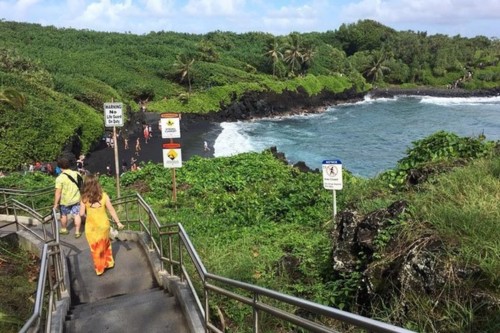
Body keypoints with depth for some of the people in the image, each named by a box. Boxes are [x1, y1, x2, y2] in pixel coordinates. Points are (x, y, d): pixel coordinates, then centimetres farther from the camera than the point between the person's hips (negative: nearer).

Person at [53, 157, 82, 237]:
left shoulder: (60, 178, -19)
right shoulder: (77, 174, -4)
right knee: (76, 214, 10)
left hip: (65, 201, -3)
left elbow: (58, 192, -20)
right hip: (76, 199, 3)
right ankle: (77, 232, 11)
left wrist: (55, 204, -12)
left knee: (63, 215, 19)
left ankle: (64, 229, 37)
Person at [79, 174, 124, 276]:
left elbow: (81, 213, -11)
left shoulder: (84, 198, -14)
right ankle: (109, 263, 40)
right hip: (103, 225, 1)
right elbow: (111, 210, -6)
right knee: (105, 244, 25)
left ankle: (99, 268, 31)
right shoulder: (104, 195, -11)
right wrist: (118, 223, 3)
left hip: (91, 227, -1)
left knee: (95, 248, 16)